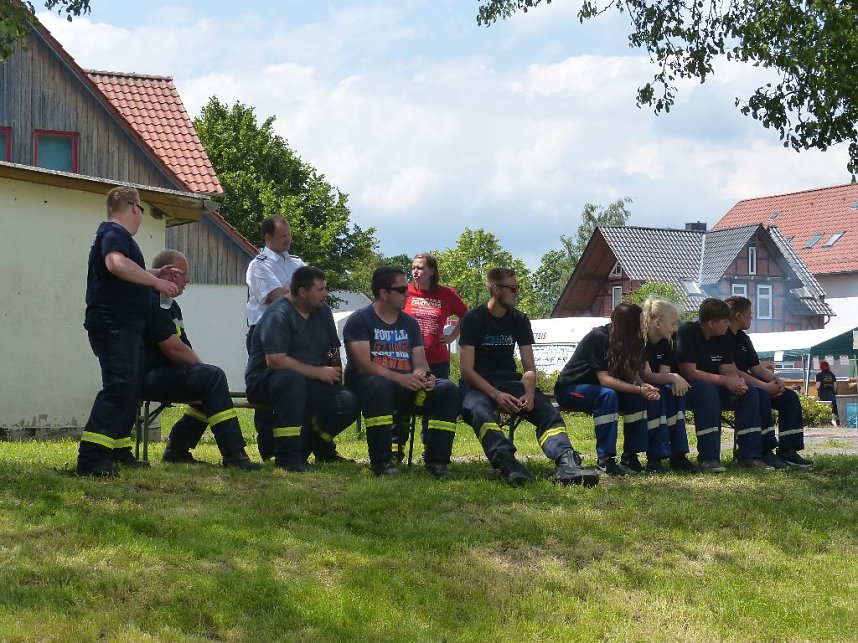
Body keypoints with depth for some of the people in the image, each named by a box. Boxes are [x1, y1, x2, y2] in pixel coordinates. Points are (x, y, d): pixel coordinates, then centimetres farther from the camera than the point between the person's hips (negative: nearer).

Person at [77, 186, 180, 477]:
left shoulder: (115, 234, 23)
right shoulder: (114, 233, -10)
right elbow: (117, 263, -32)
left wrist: (153, 275, 27)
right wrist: (155, 281, -24)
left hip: (125, 327, 11)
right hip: (113, 325, -11)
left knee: (130, 389, 16)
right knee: (118, 388, -18)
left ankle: (118, 452, 23)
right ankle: (90, 458, -23)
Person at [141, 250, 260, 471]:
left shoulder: (169, 304, 22)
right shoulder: (152, 302, -13)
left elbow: (183, 348, 20)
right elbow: (173, 349, -18)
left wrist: (202, 368, 3)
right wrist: (202, 367, -5)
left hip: (163, 373, 11)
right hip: (149, 376, -11)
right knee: (212, 377, -24)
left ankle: (177, 450, 11)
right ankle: (233, 455, -27)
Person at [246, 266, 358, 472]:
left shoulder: (323, 311, 11)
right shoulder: (279, 315, -15)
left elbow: (335, 349, 19)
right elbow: (275, 361, -26)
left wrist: (334, 374, -1)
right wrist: (319, 372, -21)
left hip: (311, 384, 7)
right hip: (265, 381, -7)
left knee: (348, 403, -18)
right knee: (292, 378, -41)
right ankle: (287, 455, -36)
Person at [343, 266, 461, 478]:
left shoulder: (409, 323, 16)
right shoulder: (359, 320, -3)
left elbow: (420, 363, 10)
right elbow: (363, 365, -15)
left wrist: (423, 377, -16)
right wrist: (400, 378, -26)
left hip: (406, 387, 6)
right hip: (366, 385, -5)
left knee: (448, 390, -17)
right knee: (379, 386, -41)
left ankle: (436, 460, -18)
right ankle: (381, 461, -34)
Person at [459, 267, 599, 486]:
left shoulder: (519, 320, 10)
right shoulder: (473, 319, -4)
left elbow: (529, 367, 8)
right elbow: (467, 369, -11)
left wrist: (529, 392, -15)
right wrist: (496, 395, -25)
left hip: (509, 380, 5)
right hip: (478, 384, -5)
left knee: (547, 410, -24)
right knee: (480, 411, -40)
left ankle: (566, 463, -46)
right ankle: (507, 464, -61)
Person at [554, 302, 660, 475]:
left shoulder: (627, 342, -2)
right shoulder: (597, 338, -25)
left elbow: (632, 373, -5)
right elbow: (604, 379, -30)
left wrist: (643, 386, -28)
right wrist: (639, 389, -35)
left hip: (593, 388, 7)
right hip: (570, 388, -7)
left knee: (637, 398, -16)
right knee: (608, 395, -35)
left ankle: (630, 455, -12)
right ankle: (604, 459, -33)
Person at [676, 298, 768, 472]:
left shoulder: (722, 337, 7)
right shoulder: (687, 333, -17)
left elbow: (728, 369, 3)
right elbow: (689, 372, -24)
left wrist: (737, 381, -22)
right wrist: (725, 380, -25)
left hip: (715, 387, 7)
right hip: (688, 388, -7)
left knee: (749, 393, -13)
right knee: (707, 390, -38)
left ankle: (749, 455, -12)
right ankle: (708, 458, -38)